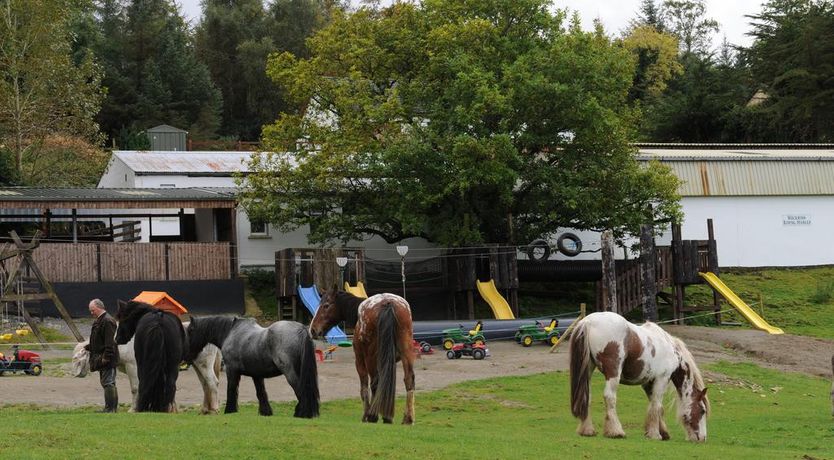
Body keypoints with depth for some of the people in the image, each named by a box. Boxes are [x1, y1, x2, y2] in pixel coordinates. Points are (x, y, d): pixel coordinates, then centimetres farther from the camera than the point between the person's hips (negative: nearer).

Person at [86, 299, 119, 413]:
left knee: (108, 383, -10)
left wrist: (106, 357, -23)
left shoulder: (107, 321, -15)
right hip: (101, 358, 11)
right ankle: (111, 408, 16)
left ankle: (110, 408, -10)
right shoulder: (98, 321, 18)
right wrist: (88, 347, 18)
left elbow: (109, 342, -21)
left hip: (107, 360, -11)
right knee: (106, 383, 12)